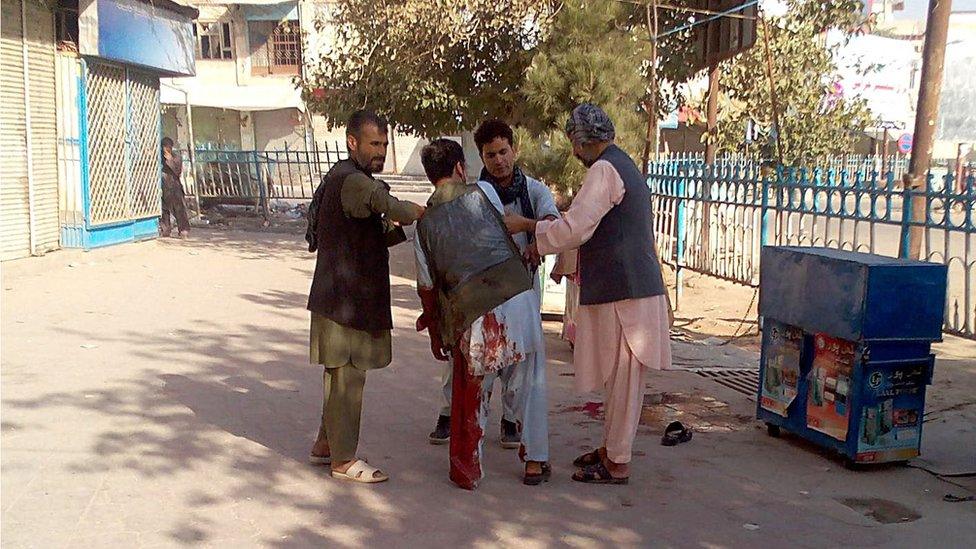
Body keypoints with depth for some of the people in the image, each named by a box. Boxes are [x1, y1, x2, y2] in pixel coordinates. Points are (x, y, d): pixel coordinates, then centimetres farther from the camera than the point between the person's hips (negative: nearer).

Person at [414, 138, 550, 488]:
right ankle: (535, 462, 21)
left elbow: (427, 286, 13)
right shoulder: (482, 192, 5)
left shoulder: (425, 223, 9)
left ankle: (467, 470, 24)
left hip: (472, 313, 1)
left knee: (471, 394, 17)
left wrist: (435, 332, 24)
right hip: (517, 296, -1)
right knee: (530, 384, 15)